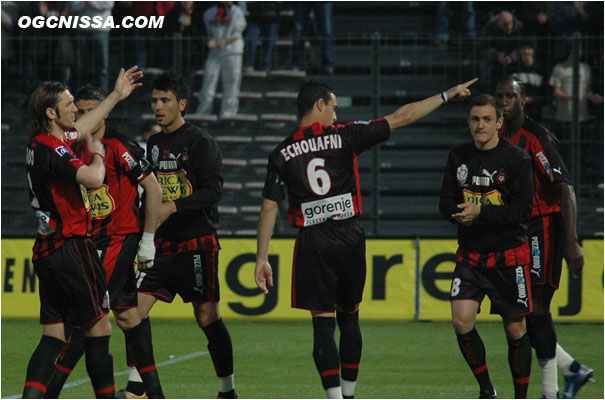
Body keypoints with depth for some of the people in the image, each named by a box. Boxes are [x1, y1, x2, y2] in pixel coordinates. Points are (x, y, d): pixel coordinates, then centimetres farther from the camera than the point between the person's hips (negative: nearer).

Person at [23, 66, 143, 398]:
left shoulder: (40, 143, 12)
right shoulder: (51, 150, -17)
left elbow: (80, 129, 31)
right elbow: (94, 179, -31)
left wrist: (116, 95, 38)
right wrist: (98, 154, -8)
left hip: (46, 252, 9)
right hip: (71, 246, -9)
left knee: (53, 336, 4)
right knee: (98, 328, 1)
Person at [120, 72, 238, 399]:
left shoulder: (201, 143, -6)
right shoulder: (153, 144, 14)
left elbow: (212, 190, -16)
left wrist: (172, 207, -24)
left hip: (196, 243, -6)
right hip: (161, 245, 6)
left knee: (207, 317, 0)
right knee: (135, 308, -7)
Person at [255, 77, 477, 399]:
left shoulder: (282, 153, 2)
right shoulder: (344, 136, -1)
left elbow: (269, 208, 0)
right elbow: (400, 118, 3)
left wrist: (262, 258, 3)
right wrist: (447, 95, 12)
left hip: (312, 242, 0)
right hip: (349, 238, 0)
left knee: (322, 323, -1)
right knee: (349, 317, 14)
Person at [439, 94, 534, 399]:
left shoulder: (516, 159, -6)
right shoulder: (458, 157, 7)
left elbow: (522, 209, -12)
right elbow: (446, 203, 9)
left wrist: (480, 213, -21)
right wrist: (461, 213, -14)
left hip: (509, 256, -3)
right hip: (470, 256, 3)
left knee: (515, 329, 2)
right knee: (461, 322, -13)